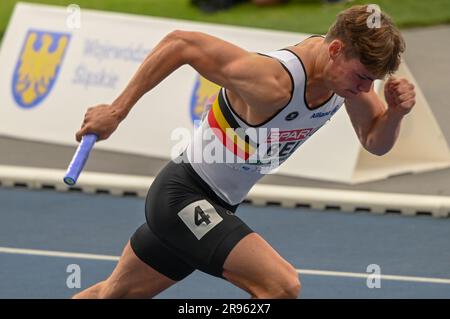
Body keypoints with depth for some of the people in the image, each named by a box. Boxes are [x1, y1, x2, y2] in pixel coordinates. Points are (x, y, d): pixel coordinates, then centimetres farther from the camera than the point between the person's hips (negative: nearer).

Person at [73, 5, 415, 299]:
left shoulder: (348, 67, -9)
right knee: (283, 286, -25)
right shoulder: (272, 85, -33)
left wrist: (395, 113, -19)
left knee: (116, 293, 23)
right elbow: (180, 43, -28)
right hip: (184, 196, -9)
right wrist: (116, 111, -23)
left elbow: (375, 142, 4)